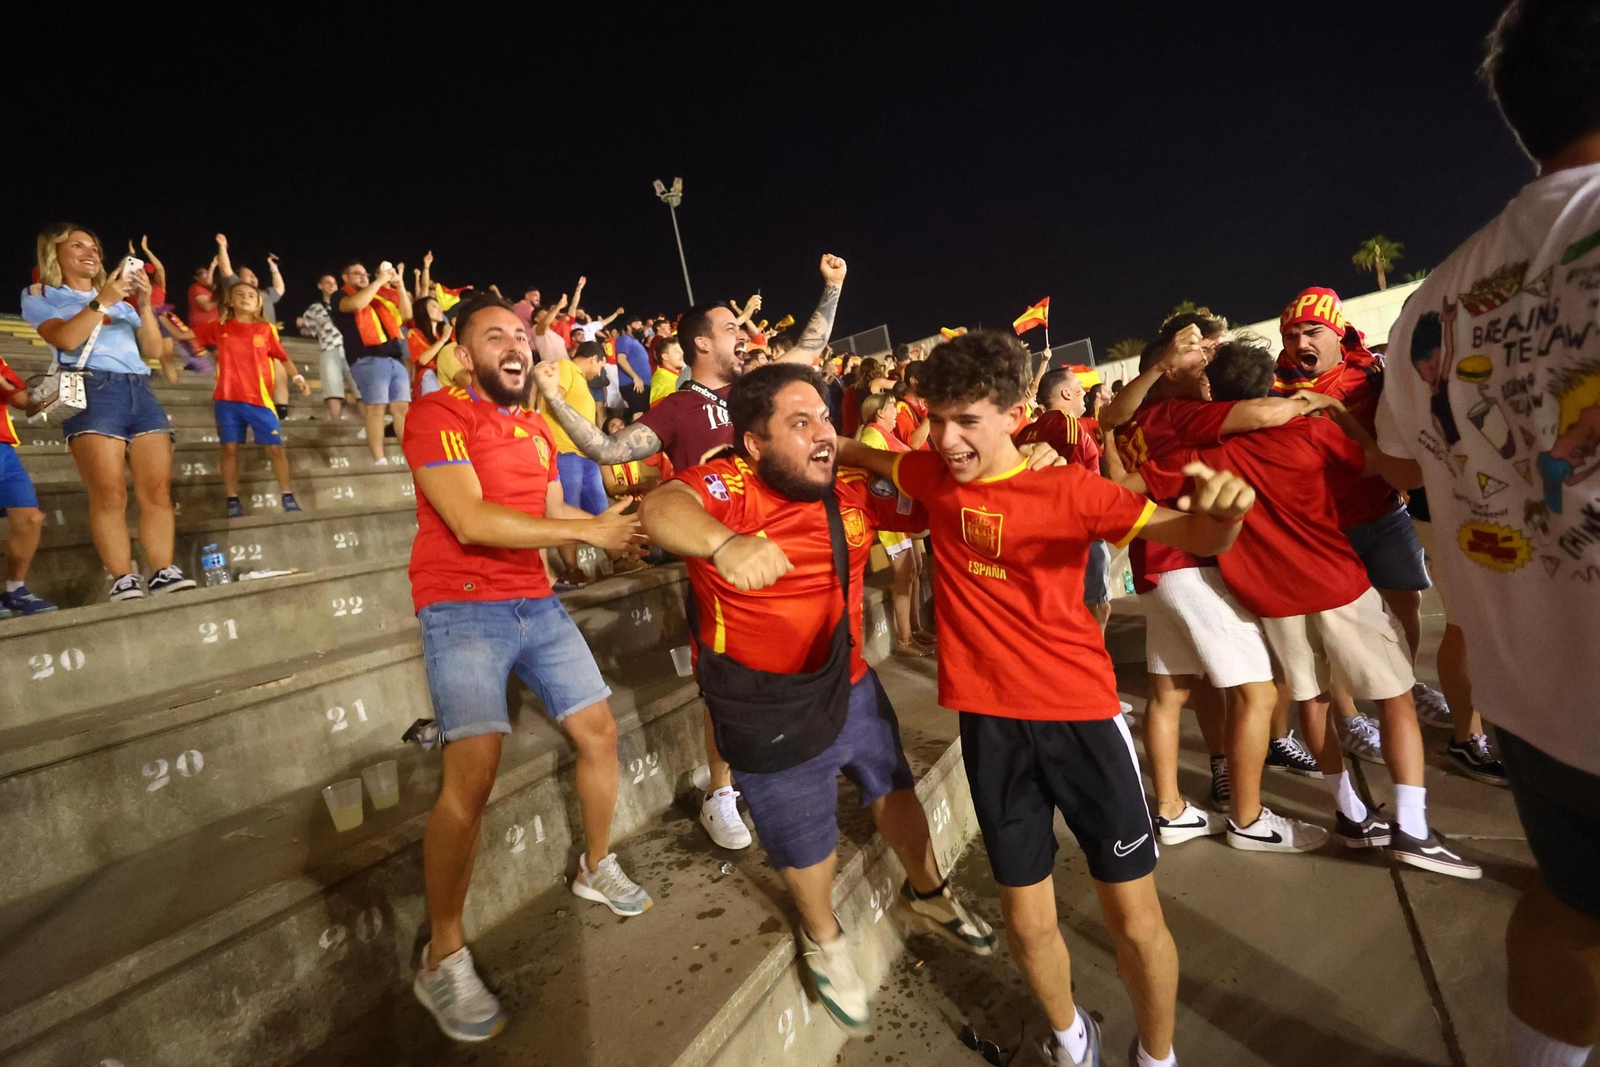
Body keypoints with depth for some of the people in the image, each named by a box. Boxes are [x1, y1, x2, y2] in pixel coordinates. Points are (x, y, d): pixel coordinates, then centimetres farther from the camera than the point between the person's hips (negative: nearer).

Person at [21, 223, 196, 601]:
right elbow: (66, 339, -2)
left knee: (158, 492, -9)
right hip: (93, 390, -4)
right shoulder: (39, 295, 18)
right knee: (110, 495, -15)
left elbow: (154, 350, 16)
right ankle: (123, 579, -15)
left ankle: (164, 572, -11)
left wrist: (144, 305, 6)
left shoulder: (120, 300, 28)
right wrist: (101, 300, -5)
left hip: (140, 392, 4)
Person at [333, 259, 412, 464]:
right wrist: (380, 281, -5)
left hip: (395, 357, 5)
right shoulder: (341, 297, 11)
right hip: (368, 359, -5)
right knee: (376, 407, -13)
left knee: (402, 406, -2)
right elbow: (356, 304, -12)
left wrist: (399, 286, 13)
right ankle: (379, 459, -15)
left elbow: (406, 314, 21)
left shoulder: (378, 297, 28)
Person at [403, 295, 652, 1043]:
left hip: (537, 603, 7)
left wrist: (612, 522, -5)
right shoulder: (437, 413, -9)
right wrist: (587, 531, -19)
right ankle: (443, 958, 1)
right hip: (462, 609, -7)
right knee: (473, 773, -17)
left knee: (599, 731, 8)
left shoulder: (538, 430, 14)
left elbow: (552, 514, 12)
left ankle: (596, 868, 32)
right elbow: (471, 521, -21)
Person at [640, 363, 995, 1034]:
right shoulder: (728, 484, -22)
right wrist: (723, 541, -63)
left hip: (849, 681, 5)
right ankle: (823, 939, 47)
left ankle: (925, 893, 54)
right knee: (805, 840, 13)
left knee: (894, 790, 22)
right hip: (769, 708, -5)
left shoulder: (852, 493, -6)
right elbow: (662, 509, -41)